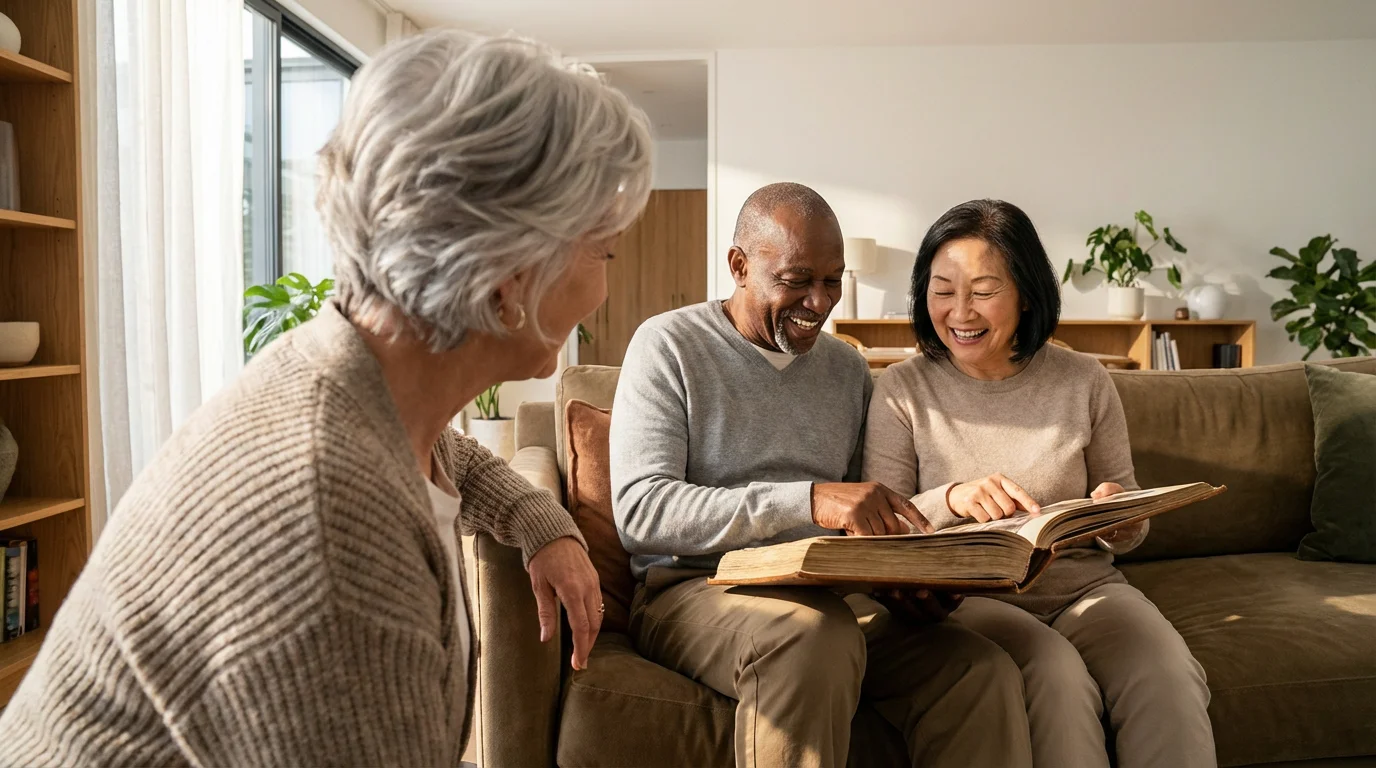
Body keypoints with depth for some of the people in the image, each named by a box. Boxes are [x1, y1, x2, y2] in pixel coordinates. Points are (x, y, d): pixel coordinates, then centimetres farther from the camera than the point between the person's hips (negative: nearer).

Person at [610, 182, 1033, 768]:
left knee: (986, 672, -21)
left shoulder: (848, 369, 16)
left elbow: (869, 524, 16)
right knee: (815, 633, -36)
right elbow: (639, 510, -15)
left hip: (832, 594, 4)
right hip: (695, 588, -4)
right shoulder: (670, 345, -1)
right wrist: (808, 499, -24)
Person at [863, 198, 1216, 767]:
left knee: (1170, 679, -27)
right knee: (1059, 678, -31)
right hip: (967, 594, -2)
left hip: (1085, 586, 2)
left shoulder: (1084, 382, 5)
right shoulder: (904, 390, -1)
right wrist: (951, 499, -22)